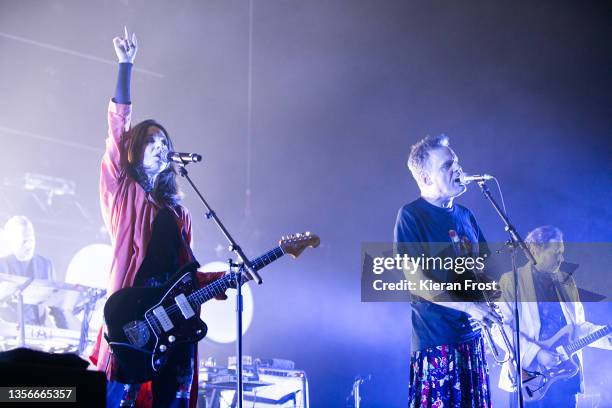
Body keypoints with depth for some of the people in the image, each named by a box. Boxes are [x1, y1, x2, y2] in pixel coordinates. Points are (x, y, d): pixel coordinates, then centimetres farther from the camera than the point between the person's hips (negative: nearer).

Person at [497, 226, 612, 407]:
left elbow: (577, 325, 18)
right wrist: (536, 353, -17)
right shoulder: (511, 281, -2)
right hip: (529, 375, -5)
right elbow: (502, 328, -10)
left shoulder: (566, 282, 14)